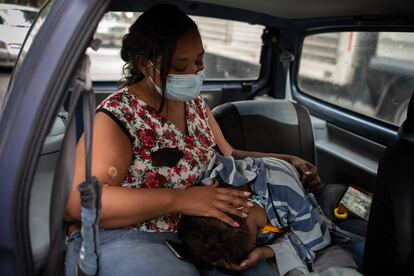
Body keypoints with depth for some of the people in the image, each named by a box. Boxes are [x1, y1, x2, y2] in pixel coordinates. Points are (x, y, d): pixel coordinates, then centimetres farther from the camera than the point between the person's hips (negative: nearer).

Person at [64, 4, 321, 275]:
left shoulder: (195, 103, 7)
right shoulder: (118, 115, -16)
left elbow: (229, 156, 18)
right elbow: (80, 203, -25)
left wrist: (287, 160, 5)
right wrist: (180, 199, -31)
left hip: (192, 234, 6)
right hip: (122, 242, -6)